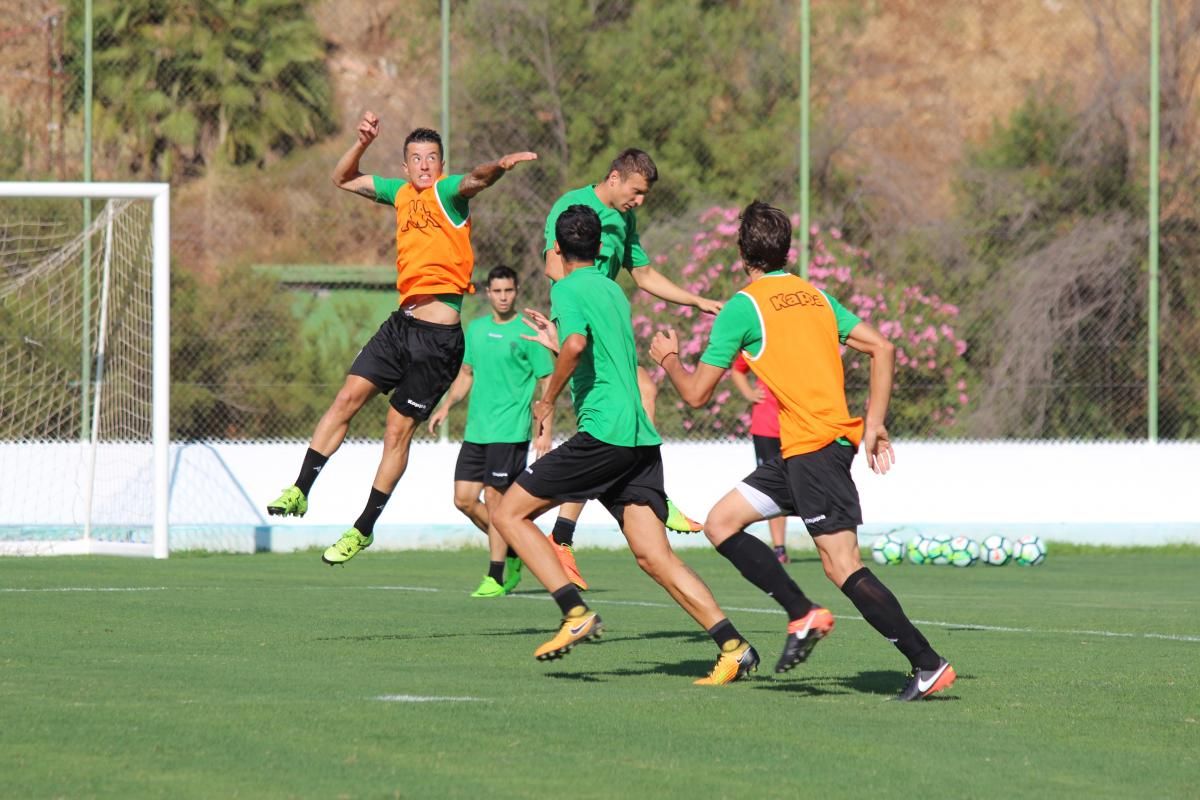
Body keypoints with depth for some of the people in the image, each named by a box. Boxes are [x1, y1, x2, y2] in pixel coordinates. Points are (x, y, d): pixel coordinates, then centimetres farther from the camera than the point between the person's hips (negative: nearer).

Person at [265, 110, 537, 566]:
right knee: (348, 397, 0)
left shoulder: (447, 192, -8)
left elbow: (475, 180, -31)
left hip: (438, 338, -6)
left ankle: (364, 529, 10)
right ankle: (301, 490, 7)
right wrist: (363, 143, 7)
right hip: (402, 321, 6)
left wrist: (499, 166, -53)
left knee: (398, 431, 1)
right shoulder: (401, 193, 13)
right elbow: (343, 180, 24)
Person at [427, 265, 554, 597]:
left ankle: (496, 577, -1)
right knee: (464, 499, 3)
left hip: (510, 432, -6)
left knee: (494, 497, -8)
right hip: (476, 430, 6)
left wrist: (546, 430, -11)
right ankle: (512, 551, 21)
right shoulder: (476, 329, 13)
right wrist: (446, 406, 10)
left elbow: (547, 383, -4)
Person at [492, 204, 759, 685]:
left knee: (510, 513, 4)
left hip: (603, 433, -8)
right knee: (655, 558, 1)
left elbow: (578, 344, -22)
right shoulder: (613, 290, 23)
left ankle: (576, 614, -8)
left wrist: (548, 398, -9)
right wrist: (556, 343, 48)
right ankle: (732, 646, -12)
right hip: (641, 438, 8)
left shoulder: (567, 288, -2)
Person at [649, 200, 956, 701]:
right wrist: (874, 424, 11)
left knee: (842, 565, -11)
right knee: (720, 523, 12)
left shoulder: (744, 306, -5)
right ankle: (803, 616, 4)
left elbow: (696, 394, -1)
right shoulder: (815, 296, 16)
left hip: (814, 447, -8)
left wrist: (668, 359, 20)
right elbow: (882, 348, 11)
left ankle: (928, 664, -14)